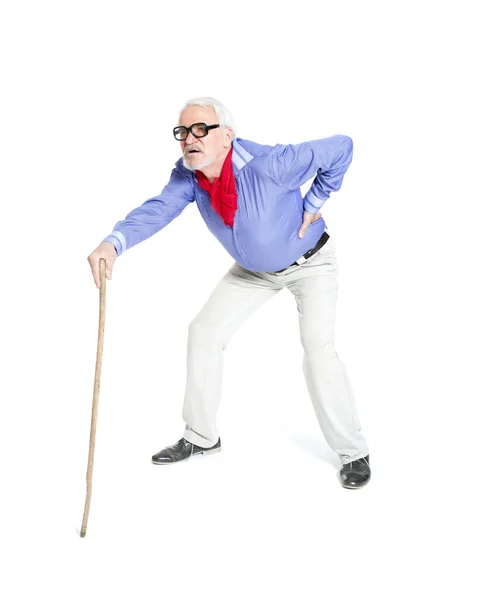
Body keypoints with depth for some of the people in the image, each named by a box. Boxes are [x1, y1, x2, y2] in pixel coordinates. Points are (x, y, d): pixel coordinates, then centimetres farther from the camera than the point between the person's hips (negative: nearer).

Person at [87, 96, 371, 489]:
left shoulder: (269, 165, -35)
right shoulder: (188, 175, -18)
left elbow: (341, 148, -26)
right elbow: (158, 210, -34)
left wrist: (312, 203, -19)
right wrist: (113, 243, -52)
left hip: (311, 262, -6)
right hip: (254, 269, 6)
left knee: (318, 347, -20)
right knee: (205, 331, 1)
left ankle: (353, 452, -1)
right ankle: (201, 437, 17)